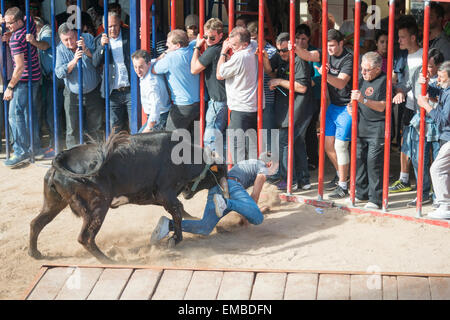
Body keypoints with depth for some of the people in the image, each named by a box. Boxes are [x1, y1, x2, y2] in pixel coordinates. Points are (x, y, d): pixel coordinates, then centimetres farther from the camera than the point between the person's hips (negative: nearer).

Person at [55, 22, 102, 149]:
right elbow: (59, 72, -17)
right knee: (72, 129, -1)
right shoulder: (61, 49, -8)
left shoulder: (88, 39, -7)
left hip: (93, 92, 0)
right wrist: (74, 61, -29)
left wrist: (86, 50, -28)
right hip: (73, 94, 0)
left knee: (95, 128, 7)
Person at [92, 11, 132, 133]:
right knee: (116, 129, 6)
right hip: (113, 93, 2)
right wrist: (102, 45, -16)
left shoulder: (129, 35, 3)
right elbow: (95, 63, -1)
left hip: (130, 90, -2)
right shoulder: (100, 40, 8)